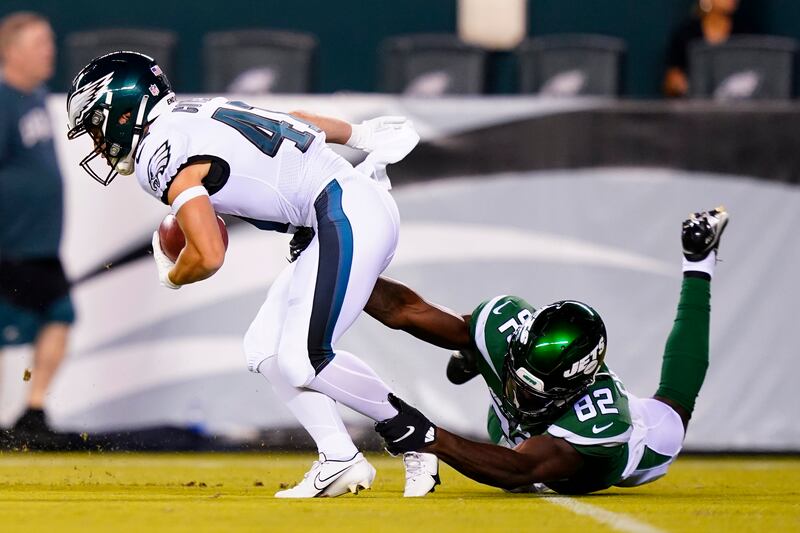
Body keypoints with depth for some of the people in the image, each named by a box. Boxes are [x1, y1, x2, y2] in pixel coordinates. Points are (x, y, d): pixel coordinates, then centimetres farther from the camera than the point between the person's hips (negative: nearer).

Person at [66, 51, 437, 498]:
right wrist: (359, 135, 39)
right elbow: (292, 120, 25)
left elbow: (209, 257, -20)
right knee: (265, 348, 10)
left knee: (300, 361, -14)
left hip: (349, 219, -10)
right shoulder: (198, 114, 13)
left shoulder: (163, 156, -14)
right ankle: (339, 461, 5)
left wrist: (171, 277, 2)